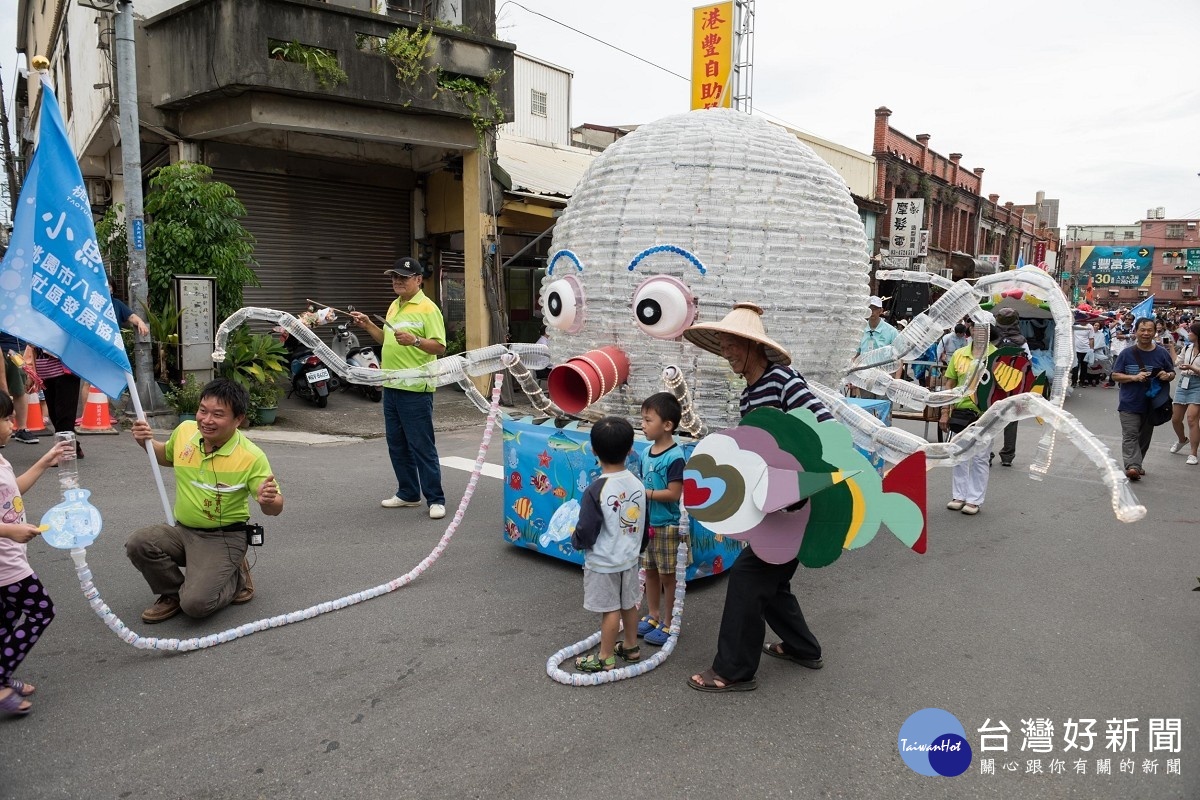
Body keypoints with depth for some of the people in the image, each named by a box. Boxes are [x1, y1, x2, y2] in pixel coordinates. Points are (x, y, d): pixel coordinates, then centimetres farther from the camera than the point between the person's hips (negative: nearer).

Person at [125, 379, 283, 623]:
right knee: (138, 544, -23)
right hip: (182, 530, 6)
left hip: (223, 538, -5)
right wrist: (147, 442, 1)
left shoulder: (251, 457, -20)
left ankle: (236, 579, 12)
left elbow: (275, 508, -15)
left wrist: (268, 501, -39)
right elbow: (167, 456, 22)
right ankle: (173, 594, 6)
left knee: (196, 603, -22)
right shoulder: (184, 431, -4)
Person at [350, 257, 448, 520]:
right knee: (397, 445, 14)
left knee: (422, 446, -5)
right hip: (391, 387, 9)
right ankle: (408, 494, 26)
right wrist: (368, 326, 15)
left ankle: (435, 499, 4)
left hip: (416, 389, -9)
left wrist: (414, 340, -31)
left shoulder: (427, 308, -10)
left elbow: (439, 346, -17)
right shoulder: (394, 306, 16)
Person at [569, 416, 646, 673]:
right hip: (630, 558, 6)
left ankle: (605, 658, 18)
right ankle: (631, 646, 37)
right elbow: (643, 524, 6)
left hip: (603, 563, -6)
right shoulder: (638, 484, -6)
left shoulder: (596, 490, -25)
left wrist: (575, 541, 0)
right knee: (628, 603, 20)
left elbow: (585, 533, -22)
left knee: (610, 609, 5)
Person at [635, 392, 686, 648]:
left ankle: (668, 623, 18)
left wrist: (643, 492, -19)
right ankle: (653, 615, 33)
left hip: (666, 525, -7)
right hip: (647, 522, 8)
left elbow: (673, 493, -23)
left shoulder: (675, 457, -20)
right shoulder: (646, 452, 4)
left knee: (667, 574, 5)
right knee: (649, 570, 18)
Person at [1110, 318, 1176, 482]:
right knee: (1130, 435, -12)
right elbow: (1115, 375, -1)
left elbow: (1172, 373, 12)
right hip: (1130, 402, -3)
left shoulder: (1161, 353, 2)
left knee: (1145, 436, 13)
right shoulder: (1127, 353, -3)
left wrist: (1168, 376, -13)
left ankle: (1136, 464, 27)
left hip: (1152, 403, 3)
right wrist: (1134, 377, -18)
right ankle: (1132, 466, -20)